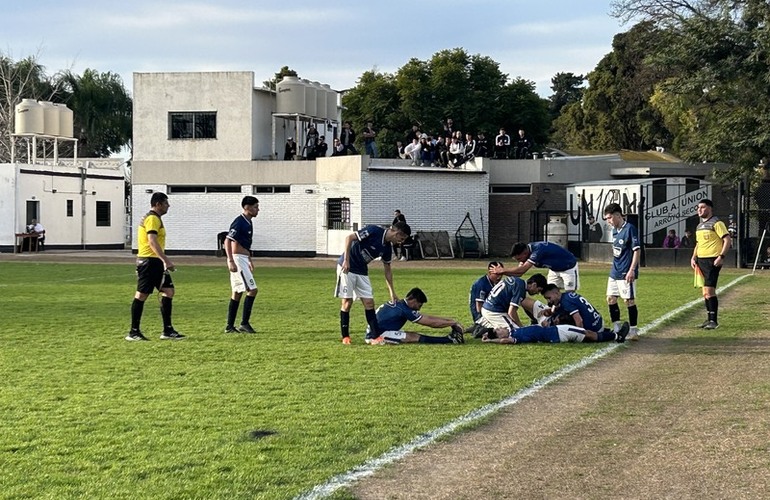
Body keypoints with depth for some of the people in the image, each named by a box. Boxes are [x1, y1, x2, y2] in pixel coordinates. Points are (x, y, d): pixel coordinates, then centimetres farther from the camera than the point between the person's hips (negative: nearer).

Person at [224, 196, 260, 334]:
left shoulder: (248, 223, 14)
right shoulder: (239, 222, -15)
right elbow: (227, 241, -21)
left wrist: (249, 261, 26)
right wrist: (231, 261, -27)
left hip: (243, 259, 10)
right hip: (237, 259, -10)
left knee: (237, 293, 10)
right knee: (252, 290, -11)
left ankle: (230, 326, 13)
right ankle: (244, 323, -7)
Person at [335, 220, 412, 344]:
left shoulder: (387, 248, 3)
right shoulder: (374, 231, -19)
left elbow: (387, 269, 14)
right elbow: (349, 238, -21)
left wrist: (392, 292, 14)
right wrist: (346, 261, -25)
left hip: (362, 272, 7)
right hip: (347, 268, -7)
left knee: (369, 302, -1)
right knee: (347, 302, -5)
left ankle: (378, 336, -1)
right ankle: (345, 337, 6)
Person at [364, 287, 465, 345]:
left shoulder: (401, 305, 9)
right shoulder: (404, 310, -18)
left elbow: (427, 318, 13)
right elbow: (432, 323, -13)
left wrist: (450, 320, 10)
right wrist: (452, 323, -4)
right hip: (376, 336, -9)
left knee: (414, 335, -3)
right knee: (415, 337, -18)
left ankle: (450, 338, -8)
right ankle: (451, 339, -20)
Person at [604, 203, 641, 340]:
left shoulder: (630, 228, -14)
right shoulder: (615, 230, 12)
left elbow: (637, 250, -17)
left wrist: (632, 270, -21)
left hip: (626, 273, -9)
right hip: (615, 272, 9)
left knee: (629, 300, -3)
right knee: (611, 299, 9)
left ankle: (633, 331, 5)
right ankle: (617, 329, 19)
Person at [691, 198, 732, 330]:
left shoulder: (717, 223, -8)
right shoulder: (699, 226, 18)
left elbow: (728, 240, -14)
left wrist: (721, 256, -21)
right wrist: (693, 257, 14)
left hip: (712, 260, -9)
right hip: (701, 260, 9)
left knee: (709, 290, -13)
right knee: (705, 292, 11)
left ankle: (714, 320, -8)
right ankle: (709, 319, 18)